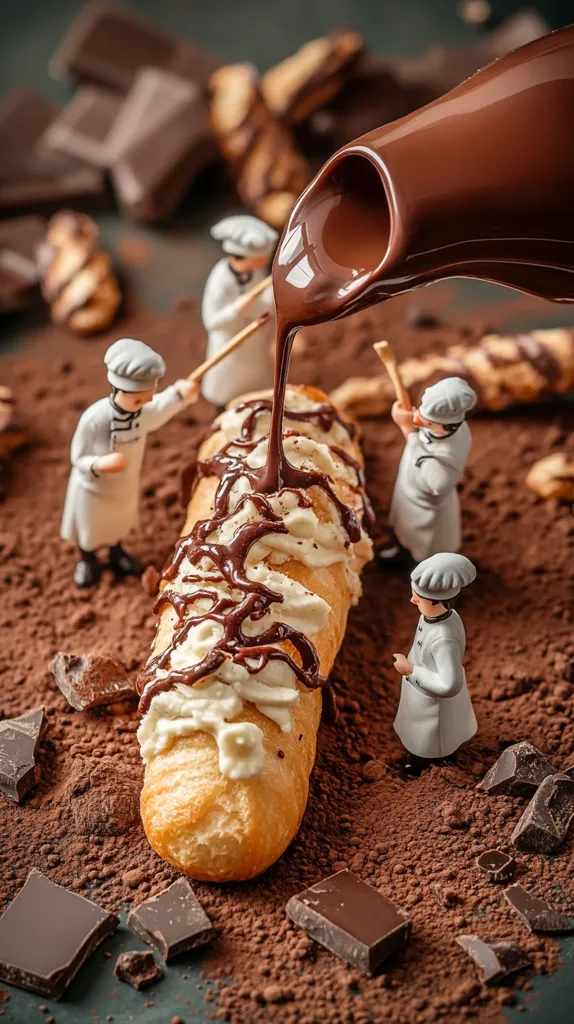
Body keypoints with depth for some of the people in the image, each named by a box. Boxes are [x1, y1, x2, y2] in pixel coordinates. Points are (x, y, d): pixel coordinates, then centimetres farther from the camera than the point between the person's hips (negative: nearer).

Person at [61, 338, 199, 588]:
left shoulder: (144, 410, -25)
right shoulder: (94, 419, -39)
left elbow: (158, 410, 2)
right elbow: (78, 459, -27)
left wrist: (179, 393, -10)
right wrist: (101, 464, -46)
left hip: (126, 484, 4)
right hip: (93, 488, -4)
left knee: (119, 523, 33)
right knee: (89, 530, 25)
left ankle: (116, 553, 62)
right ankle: (87, 560, 56)